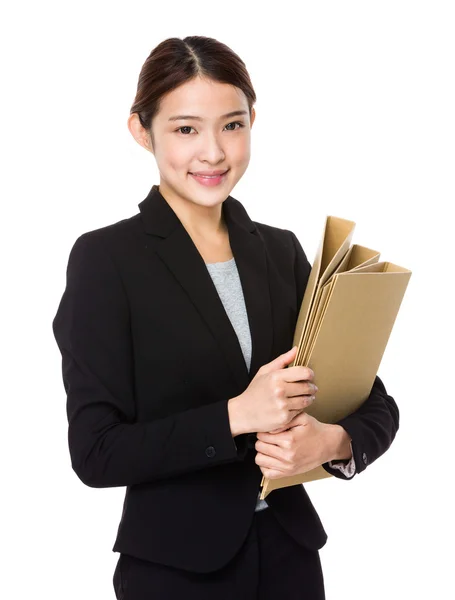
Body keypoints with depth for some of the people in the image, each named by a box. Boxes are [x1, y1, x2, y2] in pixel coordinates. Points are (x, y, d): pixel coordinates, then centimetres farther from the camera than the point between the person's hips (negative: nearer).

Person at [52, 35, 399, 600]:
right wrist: (235, 415, -23)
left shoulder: (282, 250, 2)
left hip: (289, 551, 5)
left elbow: (375, 404, 3)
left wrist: (331, 441, -18)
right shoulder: (105, 258, -11)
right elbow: (96, 453, -14)